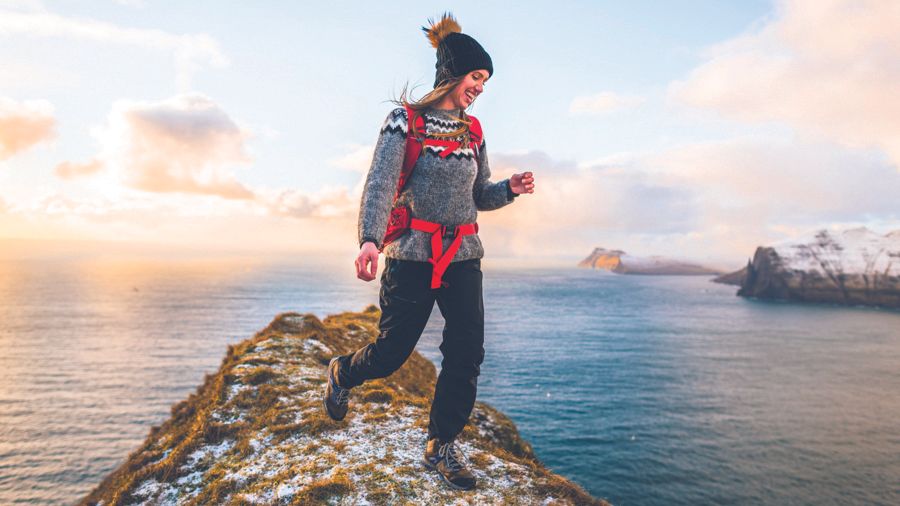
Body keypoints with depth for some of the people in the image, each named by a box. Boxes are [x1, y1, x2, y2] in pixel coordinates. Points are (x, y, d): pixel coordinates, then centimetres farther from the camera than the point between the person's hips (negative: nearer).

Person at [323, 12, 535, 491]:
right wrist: (369, 239, -33)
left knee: (467, 354, -1)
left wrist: (509, 189, -4)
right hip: (413, 254, -5)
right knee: (392, 352, 3)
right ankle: (341, 373, 38)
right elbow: (380, 184, -17)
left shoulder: (472, 131, 12)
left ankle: (441, 446, 18)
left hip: (463, 256, 5)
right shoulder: (406, 119, -5)